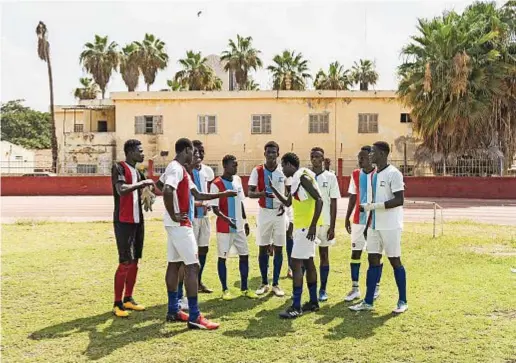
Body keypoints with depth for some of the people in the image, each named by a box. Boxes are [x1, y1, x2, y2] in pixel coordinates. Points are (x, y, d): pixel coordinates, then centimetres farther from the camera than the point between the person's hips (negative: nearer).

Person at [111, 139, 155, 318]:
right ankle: (117, 304, 2)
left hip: (137, 221, 8)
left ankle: (128, 299, 21)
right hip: (123, 222, -8)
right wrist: (143, 182, -18)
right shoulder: (119, 167, -10)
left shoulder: (137, 171, 15)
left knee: (135, 262, 11)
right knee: (125, 263, -8)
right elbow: (121, 190, -26)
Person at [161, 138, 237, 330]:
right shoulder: (176, 168, -15)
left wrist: (221, 194, 20)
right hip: (180, 225, -11)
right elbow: (167, 191, -33)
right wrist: (174, 216, -23)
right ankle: (195, 317, -6)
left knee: (174, 263, 13)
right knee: (192, 266, -9)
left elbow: (197, 195, 22)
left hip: (176, 225, 11)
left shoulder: (180, 169, 17)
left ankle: (173, 310, 22)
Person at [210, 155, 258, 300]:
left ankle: (244, 288, 19)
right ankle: (225, 289, 14)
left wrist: (245, 221, 15)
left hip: (239, 226, 6)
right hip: (224, 228, -6)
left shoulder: (238, 180, 7)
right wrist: (227, 220, -30)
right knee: (222, 257, 3)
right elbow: (215, 208, -15)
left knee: (244, 255, 8)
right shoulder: (216, 184, -13)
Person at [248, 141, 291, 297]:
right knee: (263, 248, 5)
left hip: (279, 212, 1)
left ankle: (276, 284, 13)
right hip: (264, 212, -1)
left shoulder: (283, 171, 0)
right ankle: (264, 283, 17)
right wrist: (262, 193, -27)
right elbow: (250, 193, -7)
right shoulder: (257, 171, -3)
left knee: (278, 248, 4)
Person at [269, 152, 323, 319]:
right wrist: (273, 188, 21)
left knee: (296, 264, -10)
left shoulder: (303, 177, -14)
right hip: (302, 225, 10)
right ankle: (313, 302, 23)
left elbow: (319, 200, -21)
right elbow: (288, 203, 27)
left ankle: (296, 307, -7)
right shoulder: (296, 180, 16)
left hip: (306, 226, -10)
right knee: (308, 263, 14)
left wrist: (313, 225, -24)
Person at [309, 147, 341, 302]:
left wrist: (332, 226, -6)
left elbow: (333, 203, -1)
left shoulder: (330, 177, 0)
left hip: (324, 222, -1)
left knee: (324, 254, 7)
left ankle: (323, 290, 15)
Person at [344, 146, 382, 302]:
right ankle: (355, 288, 11)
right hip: (358, 220, 5)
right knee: (355, 252, 4)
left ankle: (376, 287, 17)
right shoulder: (355, 174, 6)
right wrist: (347, 217, 9)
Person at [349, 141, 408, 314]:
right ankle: (368, 302, 13)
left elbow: (399, 200, -19)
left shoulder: (393, 173, -12)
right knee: (373, 260, 8)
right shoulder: (375, 174, 14)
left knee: (395, 261, 1)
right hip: (375, 225, 8)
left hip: (390, 226, -8)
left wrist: (373, 206, -22)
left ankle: (402, 301, 15)